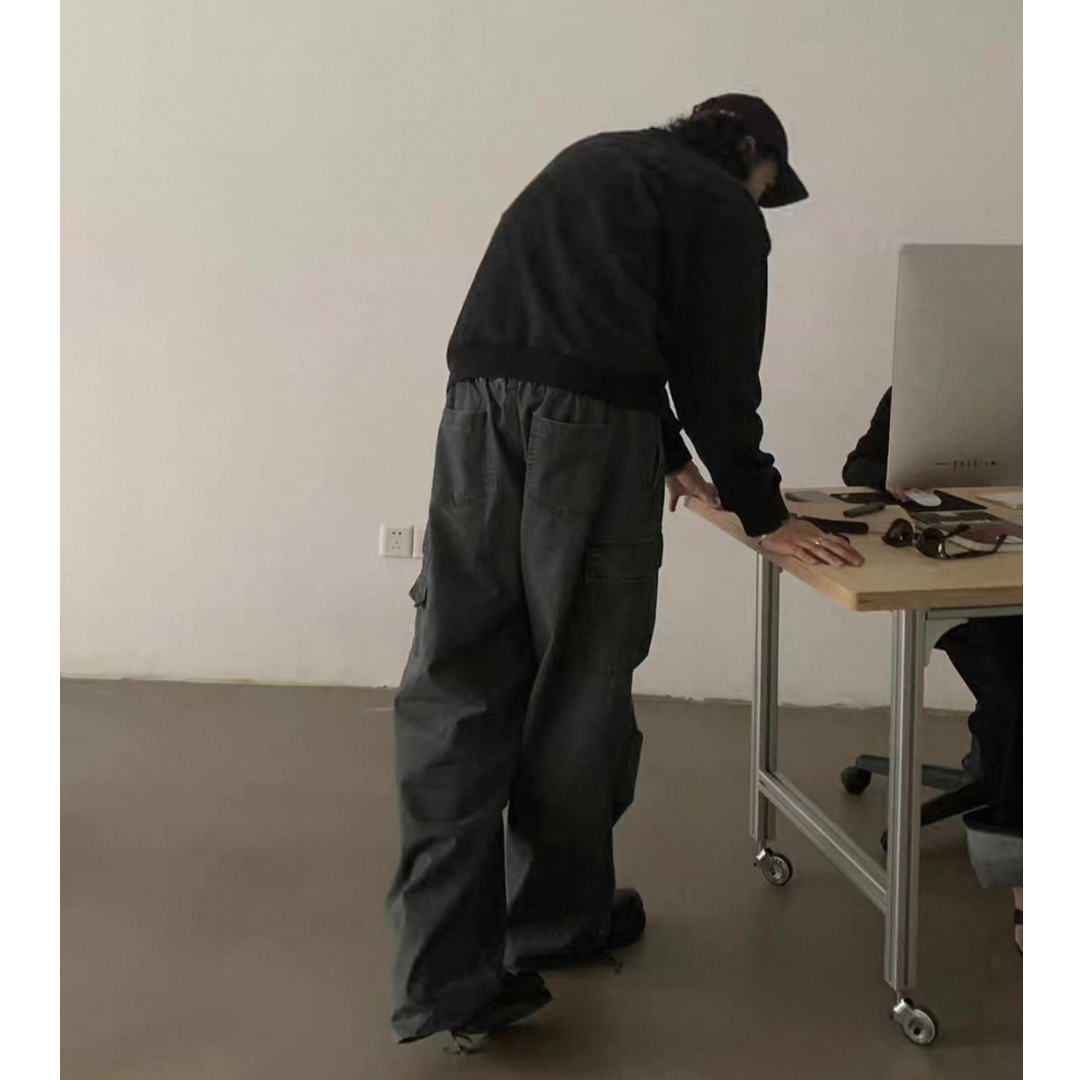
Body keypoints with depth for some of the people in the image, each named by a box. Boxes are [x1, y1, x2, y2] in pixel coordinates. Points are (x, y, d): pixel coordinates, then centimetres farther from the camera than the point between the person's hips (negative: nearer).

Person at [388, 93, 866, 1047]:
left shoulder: (593, 160, 32)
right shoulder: (724, 209, 11)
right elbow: (719, 375, 6)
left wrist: (673, 455, 44)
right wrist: (762, 514, 16)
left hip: (479, 407, 6)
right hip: (590, 428, -5)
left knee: (457, 688, 2)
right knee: (580, 687, 9)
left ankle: (449, 973, 0)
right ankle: (559, 919, 25)